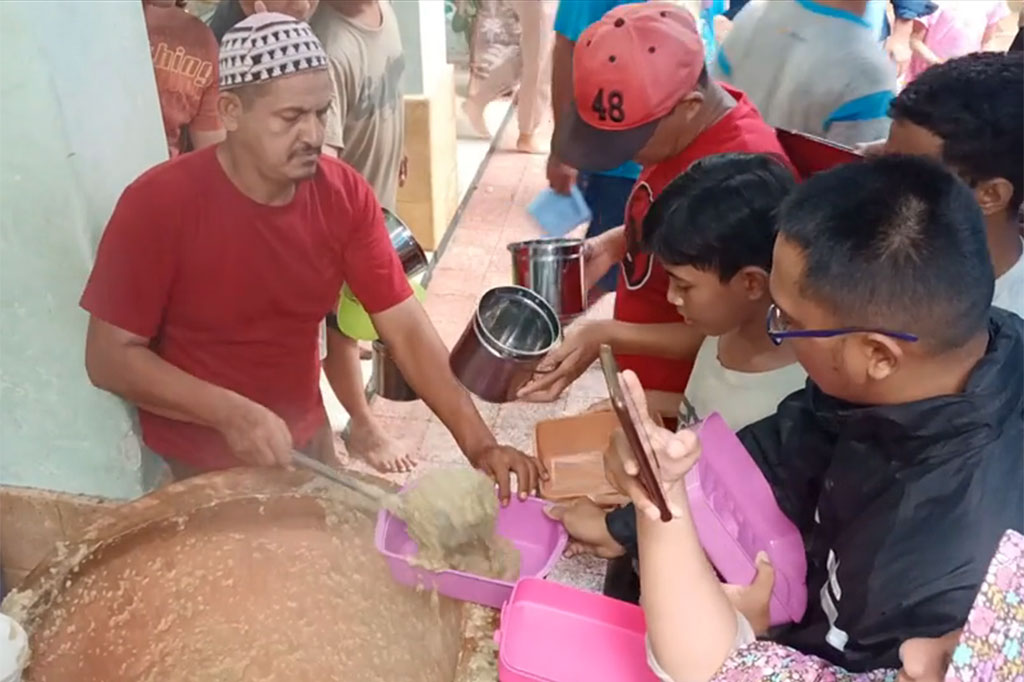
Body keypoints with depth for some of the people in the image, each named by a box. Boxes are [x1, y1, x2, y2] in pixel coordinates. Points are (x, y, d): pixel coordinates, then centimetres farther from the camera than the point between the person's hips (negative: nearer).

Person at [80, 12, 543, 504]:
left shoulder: (344, 194, -13)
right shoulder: (159, 203, -23)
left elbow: (406, 328, -15)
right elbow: (110, 356, -18)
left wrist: (479, 445, -24)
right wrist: (231, 413, -31)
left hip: (306, 439, 4)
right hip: (202, 465, -4)